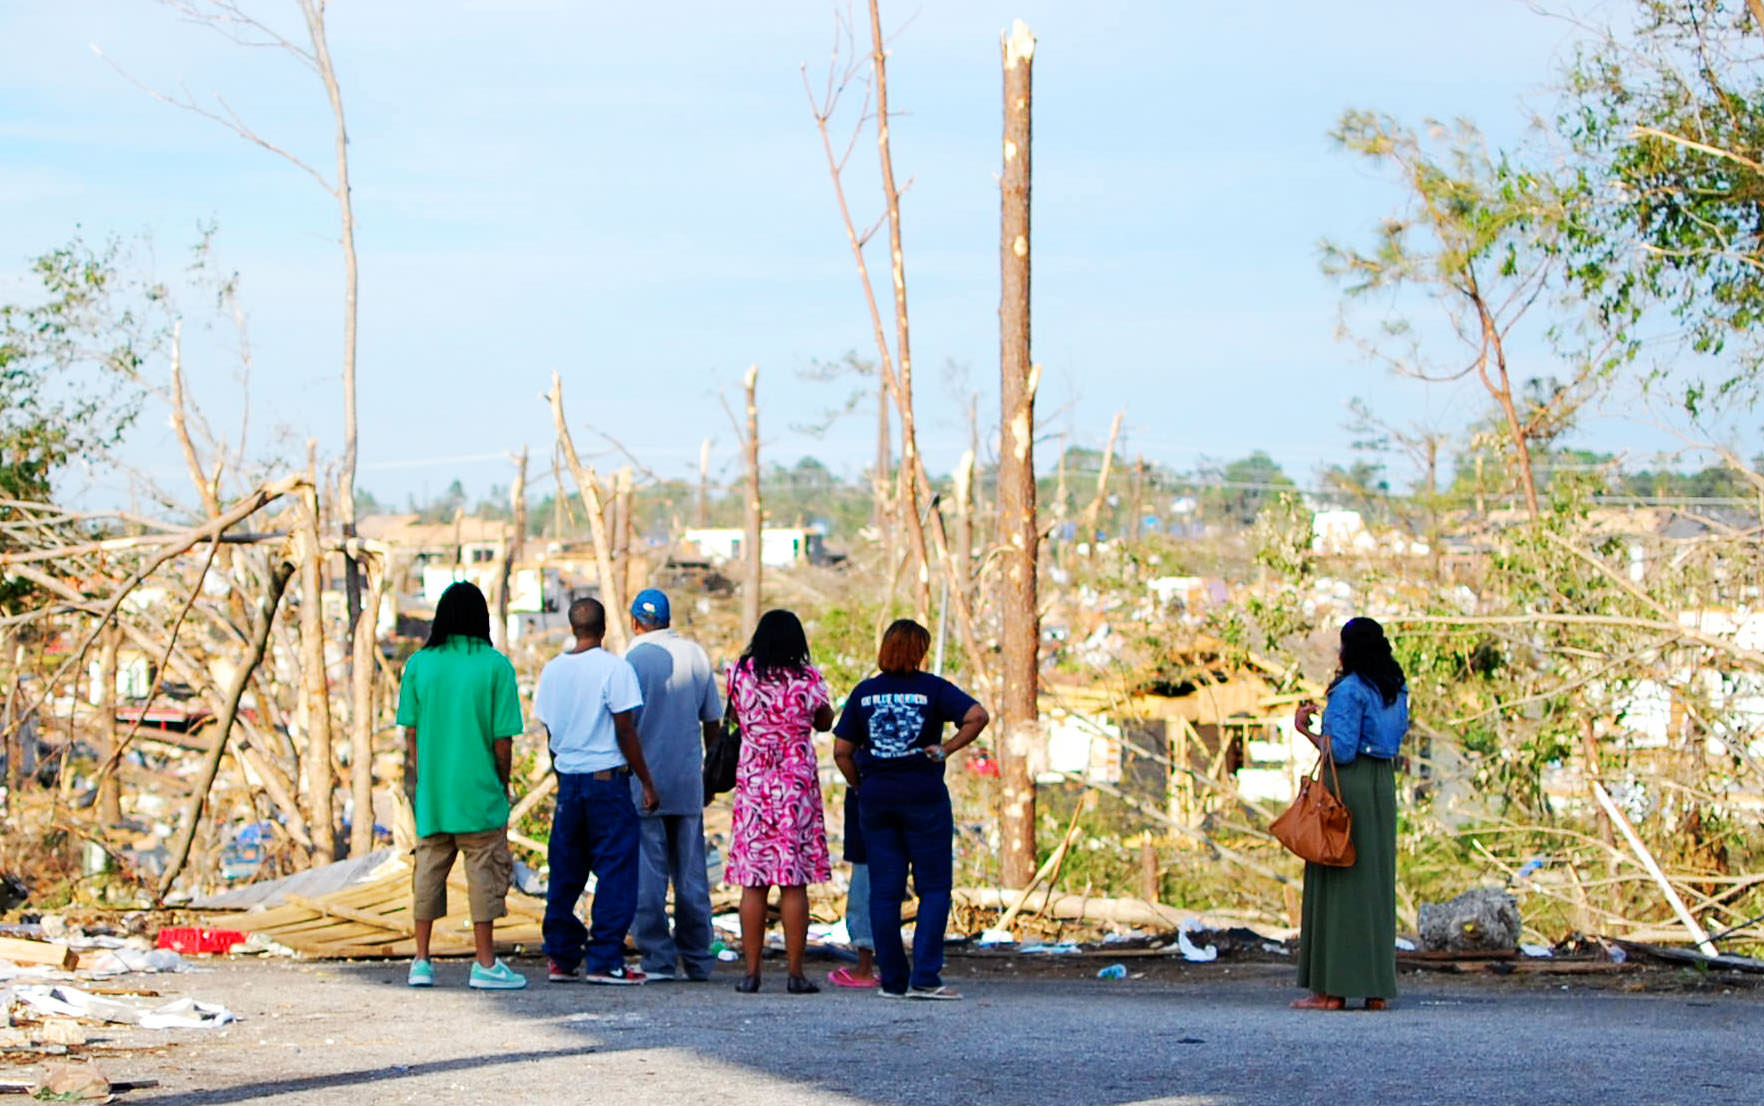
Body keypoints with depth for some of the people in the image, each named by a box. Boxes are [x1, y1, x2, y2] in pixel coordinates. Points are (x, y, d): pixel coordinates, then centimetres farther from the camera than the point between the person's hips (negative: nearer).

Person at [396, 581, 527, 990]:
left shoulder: (419, 664, 1)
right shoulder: (496, 666, -7)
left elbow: (410, 731, 4)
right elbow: (503, 738, -6)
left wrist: (419, 779, 13)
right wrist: (503, 782, 7)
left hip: (431, 788, 3)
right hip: (480, 788, -3)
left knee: (429, 868, 11)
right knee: (484, 870, 3)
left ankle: (421, 961, 13)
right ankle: (485, 964, 4)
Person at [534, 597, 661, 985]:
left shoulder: (552, 670, 8)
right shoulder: (614, 668, -9)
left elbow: (549, 731, 14)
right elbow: (625, 732, -10)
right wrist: (647, 783, -4)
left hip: (567, 779, 6)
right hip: (607, 778, -5)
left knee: (565, 873, 12)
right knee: (615, 871, -1)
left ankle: (562, 957, 14)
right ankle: (604, 960, -4)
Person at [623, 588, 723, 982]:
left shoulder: (634, 659, -9)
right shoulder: (696, 655, 6)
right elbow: (712, 720, 11)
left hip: (644, 784, -4)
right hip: (688, 785, 4)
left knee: (648, 875, 0)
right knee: (691, 873, 10)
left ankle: (658, 958, -1)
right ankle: (697, 960, 14)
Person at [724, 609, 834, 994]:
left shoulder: (740, 674, -2)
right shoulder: (808, 678, -6)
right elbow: (824, 722, 10)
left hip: (752, 783, 1)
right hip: (798, 785, -1)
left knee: (752, 882, 4)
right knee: (794, 883, 1)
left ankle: (751, 971, 3)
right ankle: (796, 973, 1)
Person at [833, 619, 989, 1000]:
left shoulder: (863, 693, 5)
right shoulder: (932, 689, -4)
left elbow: (841, 751, 4)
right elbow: (978, 716, -18)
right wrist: (946, 749, -8)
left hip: (876, 799, 3)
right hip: (924, 797, -3)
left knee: (884, 891, 7)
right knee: (934, 889, 2)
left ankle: (893, 979, 8)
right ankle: (924, 978, -8)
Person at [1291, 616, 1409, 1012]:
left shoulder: (1349, 690, -13)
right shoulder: (1396, 691, 12)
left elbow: (1341, 750, -18)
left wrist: (1309, 730, 0)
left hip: (1347, 786, -8)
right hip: (1384, 785, 8)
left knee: (1337, 884, -3)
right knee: (1375, 882, 10)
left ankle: (1332, 988, -4)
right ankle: (1377, 987, 9)